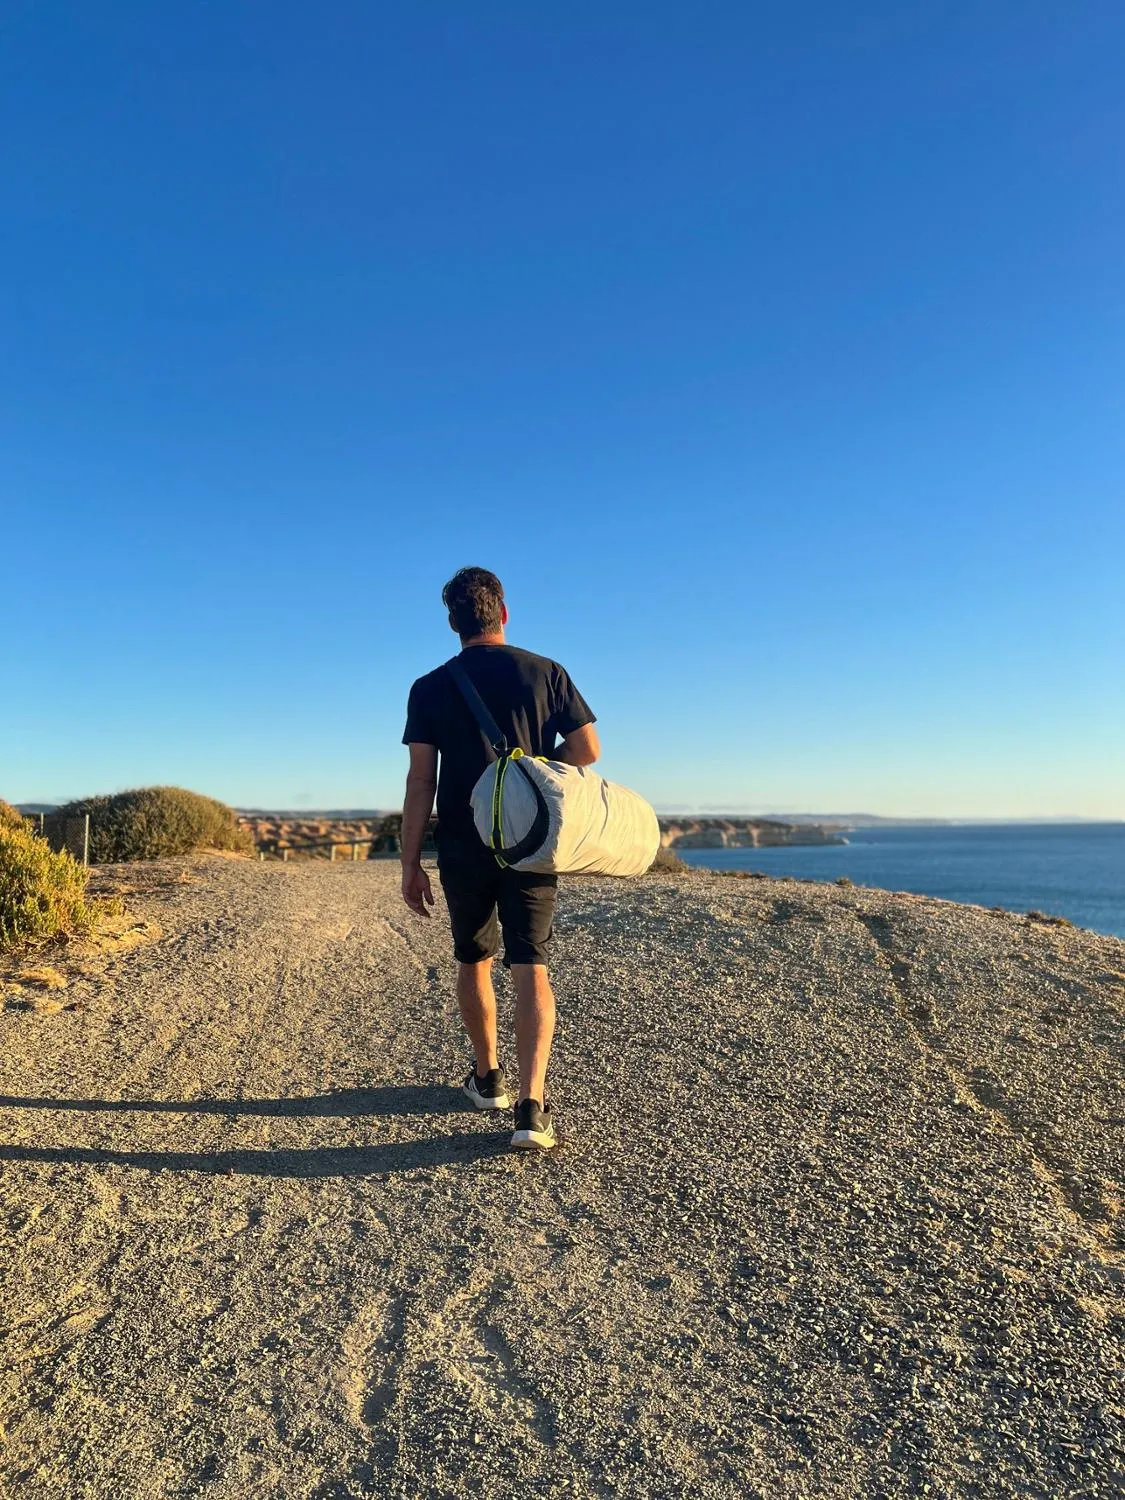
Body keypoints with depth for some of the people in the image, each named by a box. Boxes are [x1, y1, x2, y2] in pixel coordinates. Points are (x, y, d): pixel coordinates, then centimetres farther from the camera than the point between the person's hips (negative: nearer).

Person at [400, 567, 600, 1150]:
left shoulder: (430, 688, -1)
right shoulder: (546, 673, 0)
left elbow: (421, 781, -4)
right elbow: (587, 750, -1)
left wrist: (410, 863, -1)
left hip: (463, 849, 1)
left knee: (473, 963, 18)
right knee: (530, 970, -1)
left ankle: (488, 1078, 33)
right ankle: (531, 1105, -12)